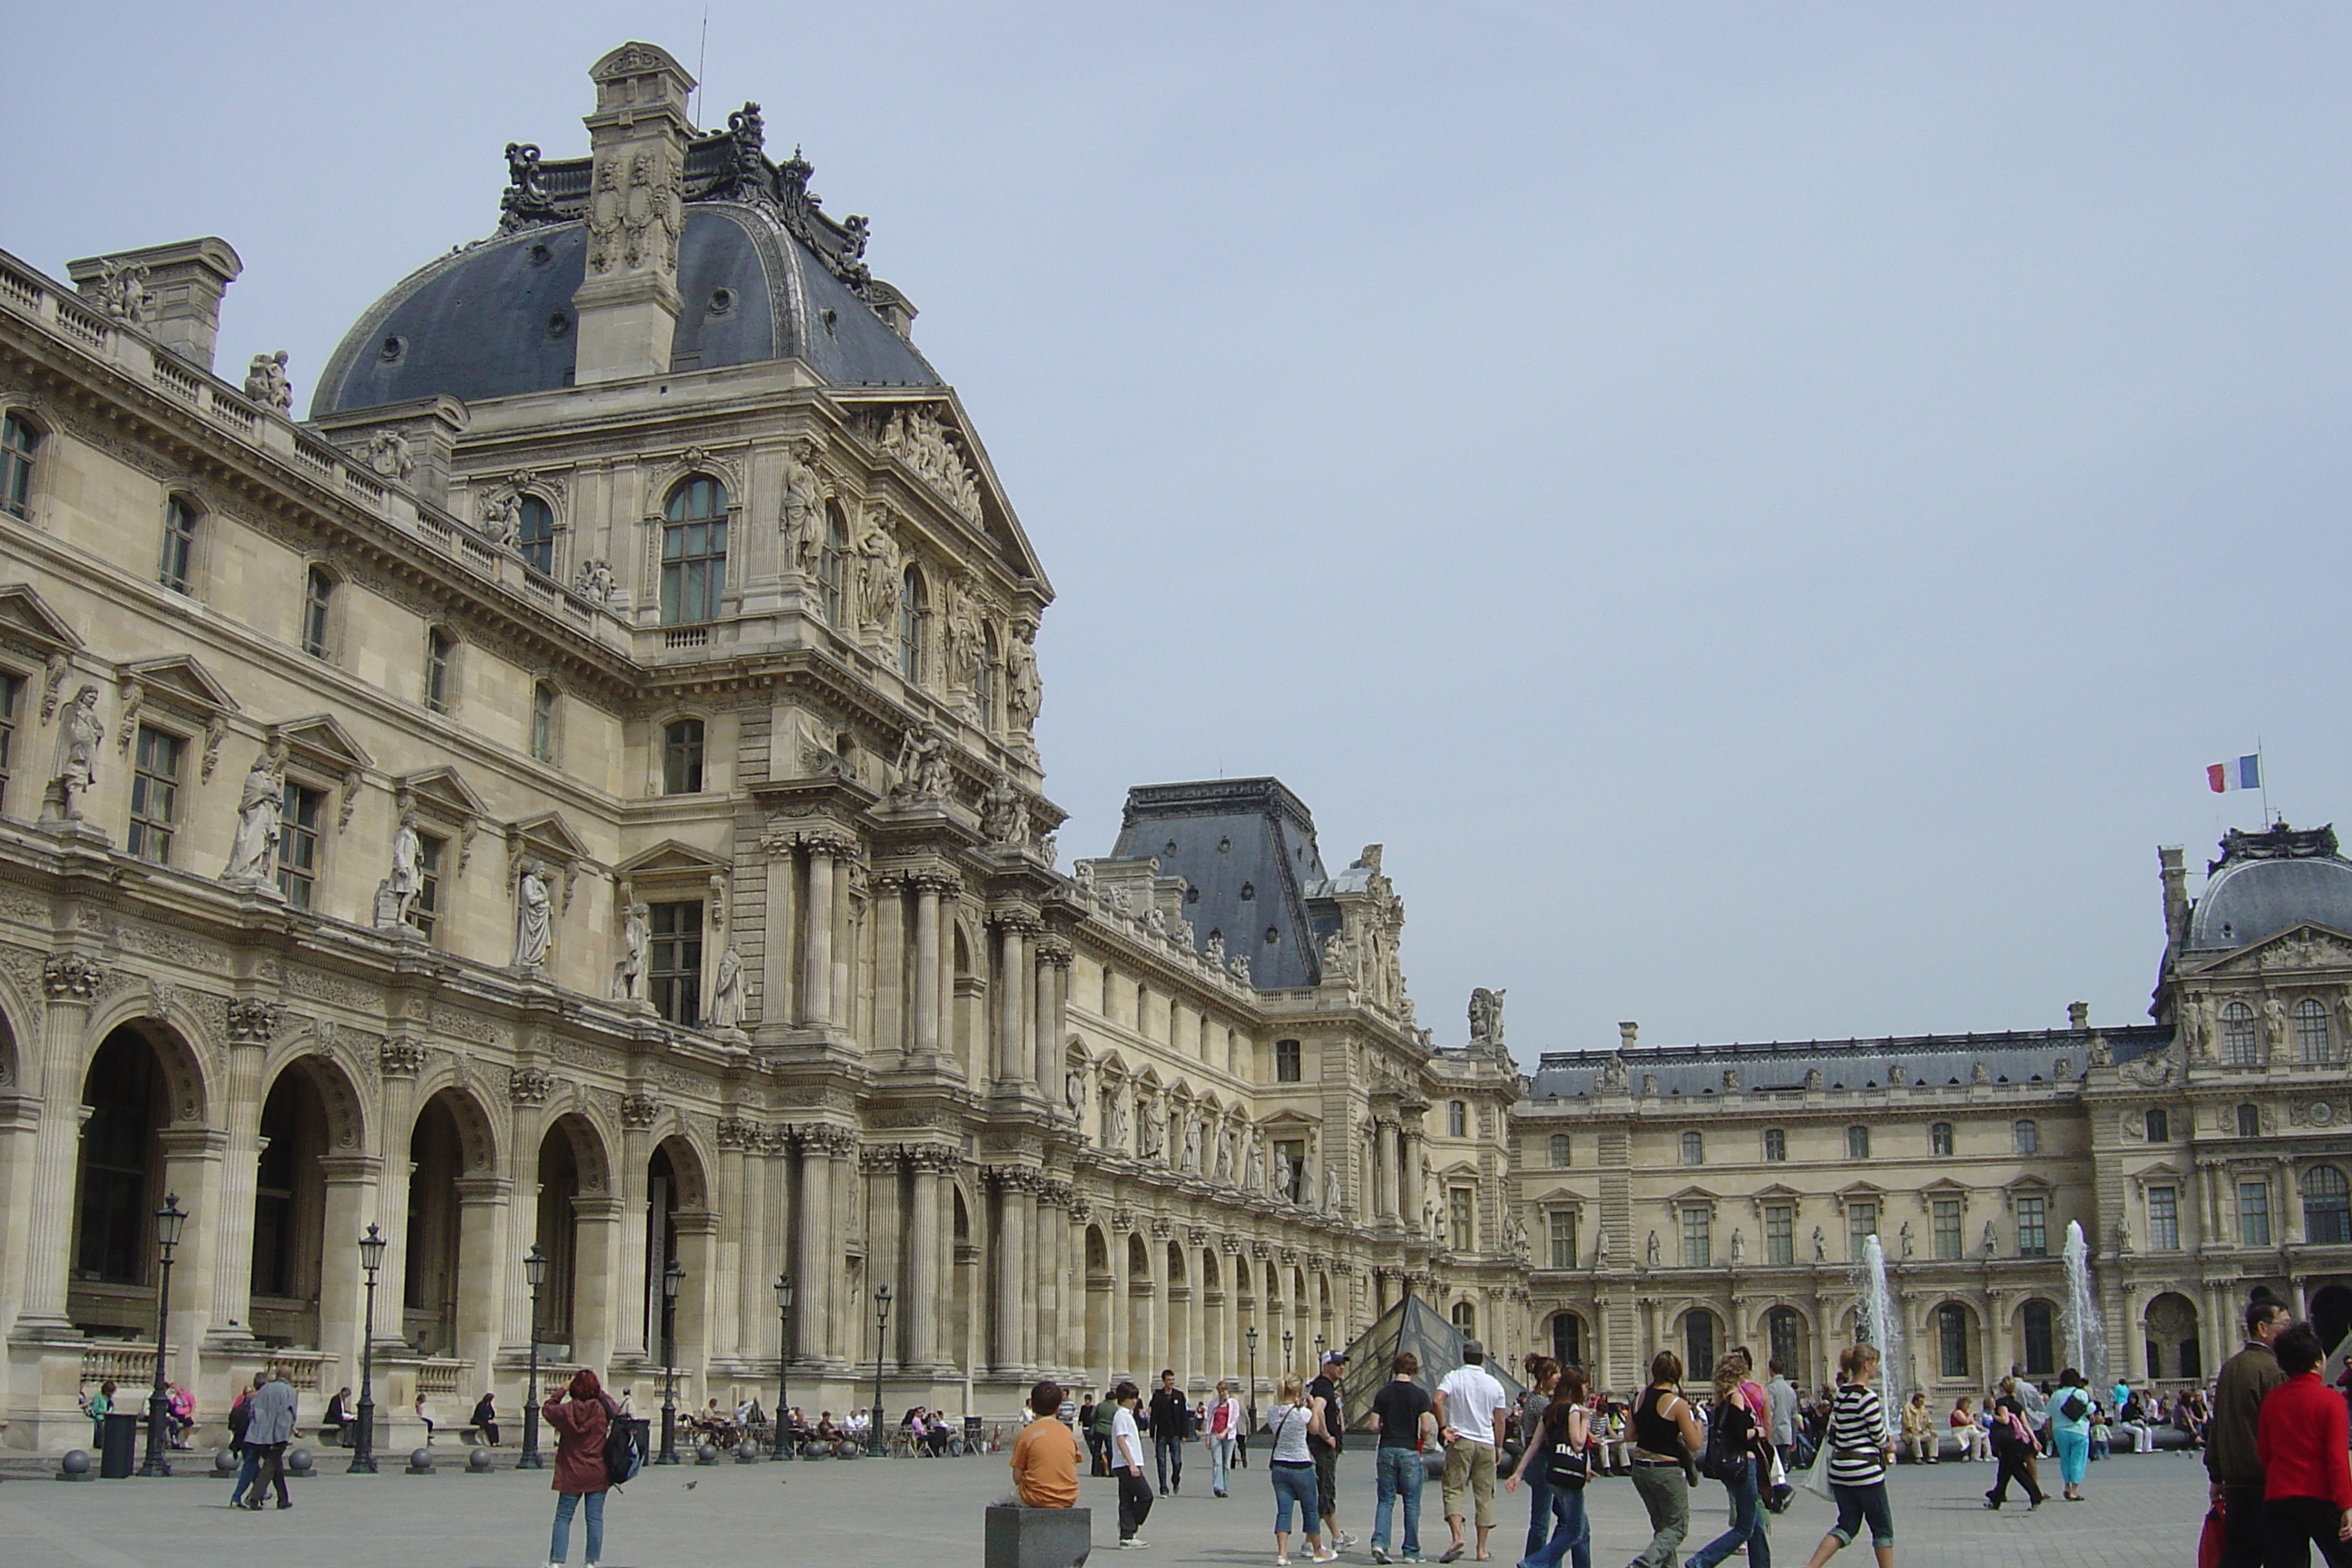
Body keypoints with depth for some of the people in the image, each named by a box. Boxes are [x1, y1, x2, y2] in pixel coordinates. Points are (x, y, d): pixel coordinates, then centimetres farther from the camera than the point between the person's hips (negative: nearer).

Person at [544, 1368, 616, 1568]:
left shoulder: (566, 1411, -12)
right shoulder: (605, 1409, -7)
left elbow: (547, 1409, 7)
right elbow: (616, 1411, 17)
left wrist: (561, 1390, 14)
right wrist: (599, 1392, 20)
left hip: (571, 1474, -1)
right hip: (598, 1474, 1)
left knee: (563, 1517, 8)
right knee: (595, 1518, 6)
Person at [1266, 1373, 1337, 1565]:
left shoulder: (1272, 1413, -3)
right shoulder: (1303, 1413, -16)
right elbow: (1314, 1428, 3)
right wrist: (1314, 1407, 15)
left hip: (1279, 1466, 4)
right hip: (1301, 1466, -4)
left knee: (1283, 1511, 4)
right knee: (1310, 1511, 11)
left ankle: (1282, 1553, -7)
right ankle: (1318, 1552, 24)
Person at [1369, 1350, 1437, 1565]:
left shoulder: (1383, 1393, 2)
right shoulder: (1420, 1394, -6)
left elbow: (1374, 1426, 0)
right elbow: (1426, 1428, -10)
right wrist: (1423, 1440, 10)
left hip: (1386, 1451, 2)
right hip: (1409, 1451, -2)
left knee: (1385, 1500, 8)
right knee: (1412, 1503, 7)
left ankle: (1379, 1542, -10)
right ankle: (1411, 1551, 10)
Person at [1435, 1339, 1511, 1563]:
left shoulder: (1453, 1377, -2)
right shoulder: (1493, 1384, 5)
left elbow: (1437, 1401, -19)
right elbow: (1500, 1421, 7)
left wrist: (1443, 1427, -10)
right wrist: (1497, 1447, 19)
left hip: (1460, 1441, -2)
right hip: (1486, 1443, 2)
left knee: (1453, 1490, -2)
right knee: (1484, 1494, 8)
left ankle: (1457, 1536, -23)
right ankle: (1482, 1548, 9)